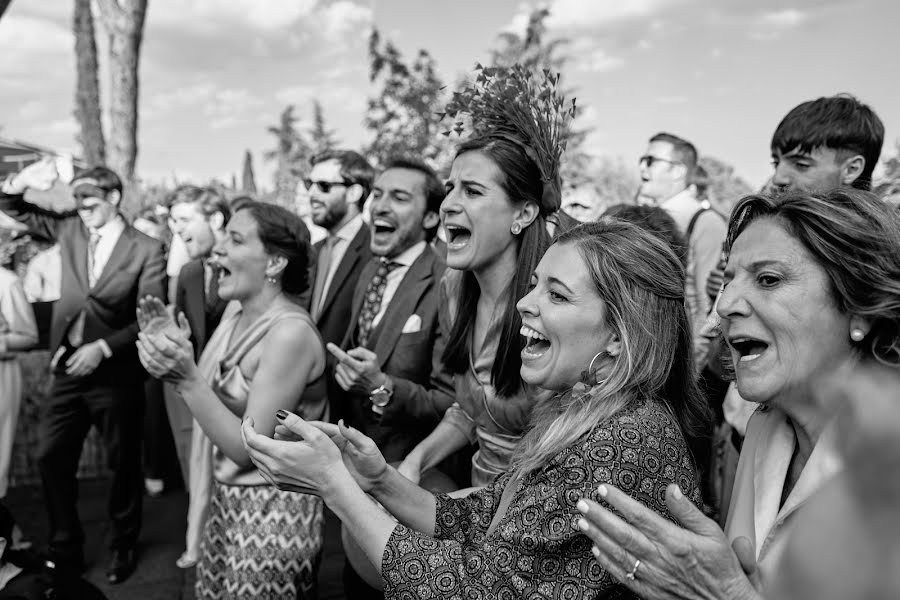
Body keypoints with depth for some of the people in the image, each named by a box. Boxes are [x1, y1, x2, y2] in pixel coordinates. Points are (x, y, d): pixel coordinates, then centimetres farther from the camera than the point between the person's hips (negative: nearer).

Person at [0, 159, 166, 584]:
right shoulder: (69, 229, 6)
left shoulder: (146, 250, -8)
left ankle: (123, 546, 29)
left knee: (123, 463, 10)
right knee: (51, 458, 9)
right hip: (68, 367, 5)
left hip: (116, 373, -4)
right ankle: (65, 548, 27)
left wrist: (103, 348, -20)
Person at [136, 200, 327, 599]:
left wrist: (187, 378, -31)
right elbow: (210, 397, 7)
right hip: (227, 497, 8)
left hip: (272, 513, -8)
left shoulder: (290, 331, -25)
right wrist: (174, 356, -8)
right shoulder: (235, 311, 2)